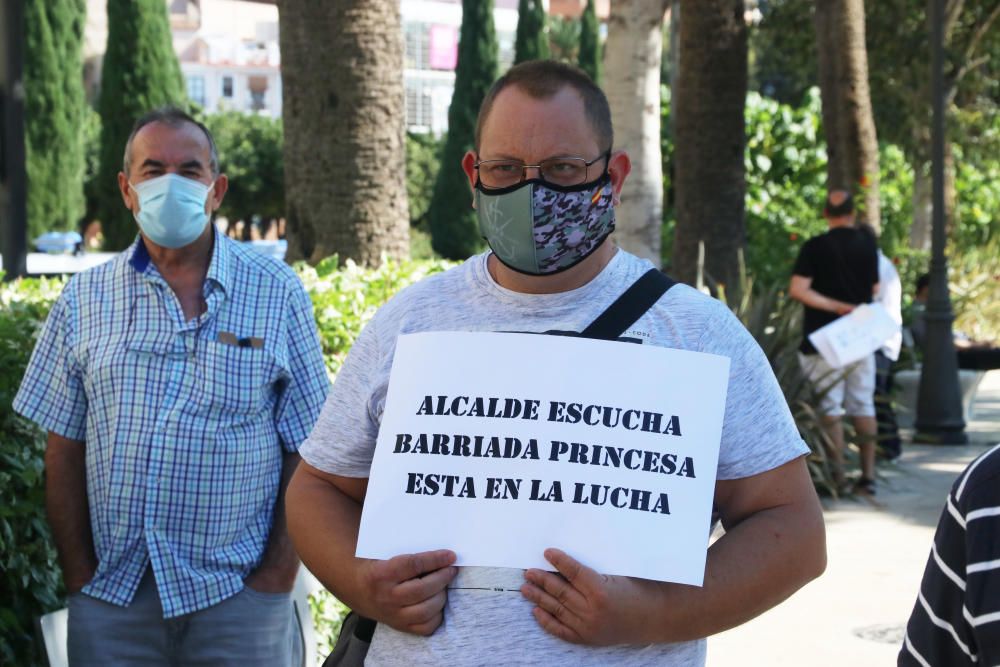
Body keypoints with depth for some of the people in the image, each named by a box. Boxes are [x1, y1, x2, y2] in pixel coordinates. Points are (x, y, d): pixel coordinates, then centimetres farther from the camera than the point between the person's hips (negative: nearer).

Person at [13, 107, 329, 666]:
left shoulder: (277, 295, 1)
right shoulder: (85, 300, 7)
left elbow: (306, 452, -1)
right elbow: (65, 452, 8)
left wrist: (276, 579, -7)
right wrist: (80, 576, 0)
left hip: (237, 599, -1)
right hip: (111, 596, 2)